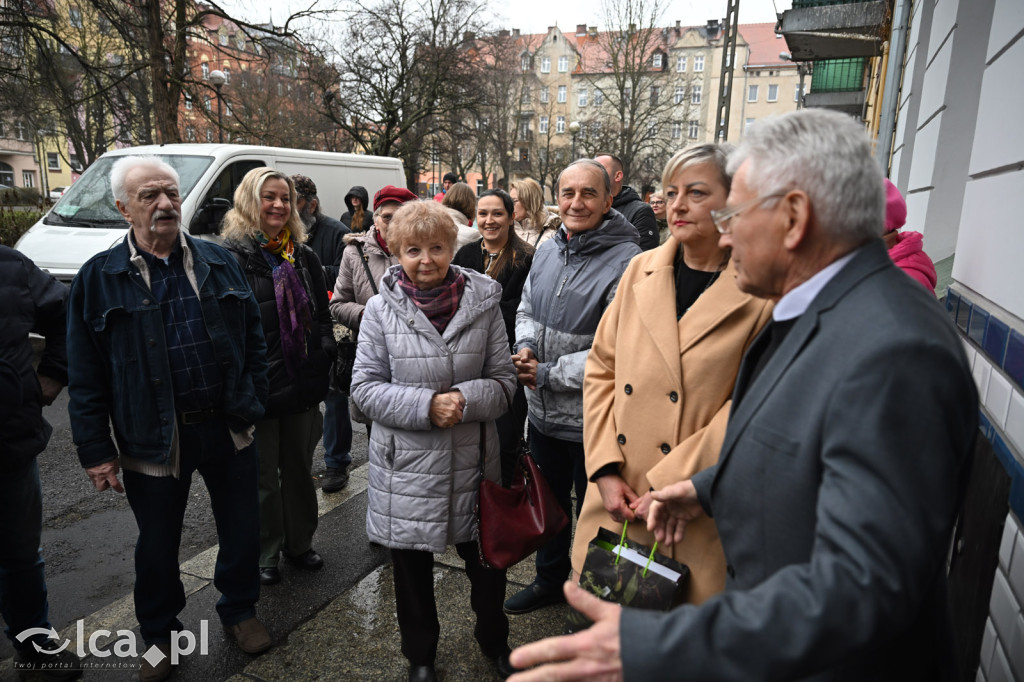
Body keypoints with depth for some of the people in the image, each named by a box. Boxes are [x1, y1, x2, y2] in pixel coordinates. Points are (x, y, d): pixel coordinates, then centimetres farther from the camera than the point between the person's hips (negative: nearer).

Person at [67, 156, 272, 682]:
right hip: (153, 438, -1)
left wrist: (253, 404, 3)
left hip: (227, 428, 2)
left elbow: (253, 338, 7)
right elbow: (85, 375, -3)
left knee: (241, 527, 15)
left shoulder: (218, 263, 2)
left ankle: (239, 610, 40)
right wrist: (96, 451, -5)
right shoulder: (99, 278, -4)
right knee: (158, 544, 16)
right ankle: (159, 635, 40)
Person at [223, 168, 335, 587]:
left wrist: (323, 357, 5)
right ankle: (265, 555, 28)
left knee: (299, 468, 18)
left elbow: (321, 314, 15)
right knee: (262, 475, 9)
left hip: (302, 383, 5)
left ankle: (299, 543, 36)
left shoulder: (304, 257, 10)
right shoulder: (233, 257, -9)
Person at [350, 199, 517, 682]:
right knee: (412, 568, 17)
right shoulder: (381, 309, -6)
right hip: (406, 463, 0)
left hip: (472, 460, 1)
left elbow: (503, 380, 0)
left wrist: (466, 398, -21)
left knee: (487, 561, 16)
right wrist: (426, 404, -20)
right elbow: (365, 387, -6)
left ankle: (494, 642, 47)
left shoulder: (483, 302, -4)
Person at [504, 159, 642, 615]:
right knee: (548, 501, 26)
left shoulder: (626, 262, -20)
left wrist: (549, 373, -20)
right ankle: (550, 580, 50)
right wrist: (525, 346, -5)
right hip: (543, 410, 7)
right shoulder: (548, 249, 3)